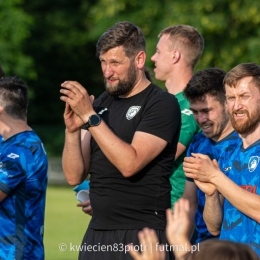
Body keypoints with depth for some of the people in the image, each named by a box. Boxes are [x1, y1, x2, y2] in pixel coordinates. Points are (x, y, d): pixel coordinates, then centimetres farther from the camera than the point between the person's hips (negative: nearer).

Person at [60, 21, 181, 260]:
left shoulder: (162, 104, -6)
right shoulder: (102, 103, 11)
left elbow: (130, 164, -19)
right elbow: (74, 176, 7)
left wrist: (90, 117, -19)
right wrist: (72, 130, -9)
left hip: (142, 236, -6)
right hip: (97, 233, 6)